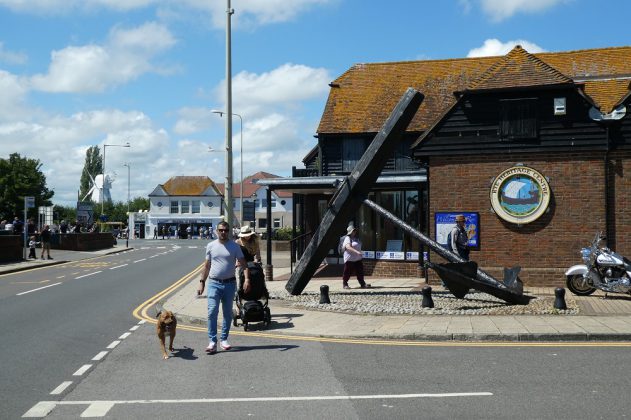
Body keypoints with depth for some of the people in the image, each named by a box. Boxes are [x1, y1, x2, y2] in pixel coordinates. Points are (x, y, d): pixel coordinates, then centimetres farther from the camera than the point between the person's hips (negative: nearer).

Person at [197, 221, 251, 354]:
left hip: (230, 283, 1)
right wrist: (202, 282, 7)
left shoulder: (234, 246, 0)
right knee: (212, 312, -12)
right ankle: (212, 341, -9)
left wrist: (247, 279, -17)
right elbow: (207, 266, 11)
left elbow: (243, 264, -2)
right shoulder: (211, 246, 4)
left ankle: (224, 339, 22)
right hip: (214, 283, -1)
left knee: (228, 313, 9)